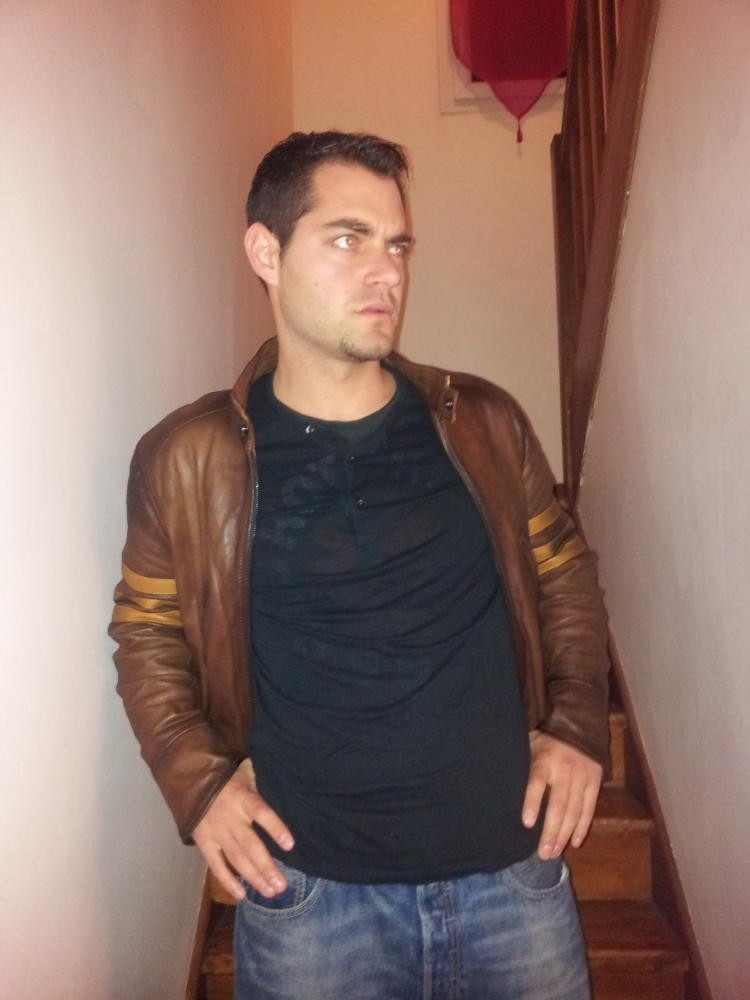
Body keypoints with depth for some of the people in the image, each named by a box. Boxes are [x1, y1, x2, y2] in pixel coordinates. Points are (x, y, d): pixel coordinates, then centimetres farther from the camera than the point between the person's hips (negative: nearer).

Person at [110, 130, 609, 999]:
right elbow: (149, 635, 6)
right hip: (307, 891, -1)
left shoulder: (484, 425, -2)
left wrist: (577, 724, -1)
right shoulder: (187, 460, -7)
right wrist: (195, 778, -6)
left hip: (515, 867, 2)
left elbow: (564, 580, 11)